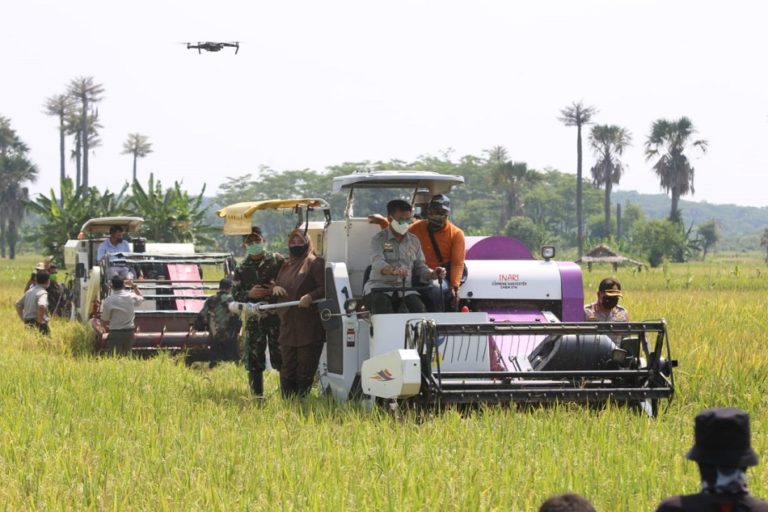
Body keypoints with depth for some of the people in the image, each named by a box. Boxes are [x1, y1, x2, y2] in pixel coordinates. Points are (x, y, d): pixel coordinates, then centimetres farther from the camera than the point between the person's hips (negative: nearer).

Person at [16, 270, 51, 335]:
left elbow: (18, 304, 19)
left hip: (27, 323, 8)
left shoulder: (29, 291, 13)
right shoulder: (43, 293, -13)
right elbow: (41, 306, -32)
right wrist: (40, 320, -19)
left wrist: (23, 319, 18)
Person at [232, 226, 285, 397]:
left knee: (281, 358, -3)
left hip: (276, 317, -2)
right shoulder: (241, 269, 11)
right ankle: (257, 397, 10)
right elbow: (235, 294, 8)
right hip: (254, 320, 2)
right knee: (253, 362, 2)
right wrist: (249, 294, -11)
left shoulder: (277, 260, 4)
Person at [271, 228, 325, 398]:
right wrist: (275, 287, 5)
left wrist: (310, 297, -27)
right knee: (287, 366, 6)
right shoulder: (286, 265, 21)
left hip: (309, 325, -7)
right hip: (287, 323, 7)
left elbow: (325, 288, -11)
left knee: (306, 366, -5)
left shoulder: (315, 263, -3)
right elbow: (277, 283, 29)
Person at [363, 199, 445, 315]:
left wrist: (432, 274, -7)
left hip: (405, 288, 3)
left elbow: (420, 267, 17)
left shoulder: (414, 241, 17)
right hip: (379, 286, -3)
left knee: (419, 307, -27)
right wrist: (393, 270, -39)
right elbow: (378, 263, -17)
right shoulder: (378, 239, 2)